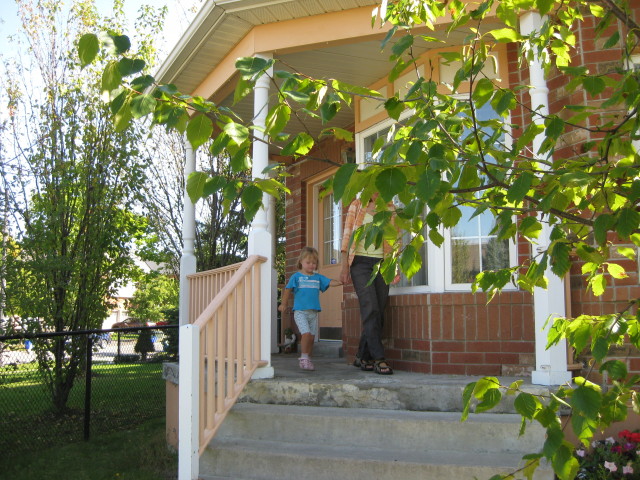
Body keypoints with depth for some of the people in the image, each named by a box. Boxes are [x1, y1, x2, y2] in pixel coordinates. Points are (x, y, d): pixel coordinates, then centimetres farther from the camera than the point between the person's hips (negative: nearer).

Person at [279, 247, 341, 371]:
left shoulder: (318, 277, 12)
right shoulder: (296, 276, 2)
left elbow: (330, 282, 2)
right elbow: (288, 290, 6)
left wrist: (341, 281, -15)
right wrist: (284, 304, 7)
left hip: (313, 312, 4)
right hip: (300, 311, -4)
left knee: (312, 337, 6)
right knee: (306, 333, -18)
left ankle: (308, 359, 18)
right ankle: (303, 358, -7)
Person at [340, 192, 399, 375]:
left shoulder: (390, 209, 13)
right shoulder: (356, 206, 7)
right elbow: (347, 235, 3)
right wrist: (345, 266, -4)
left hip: (382, 263, 3)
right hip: (360, 262, -3)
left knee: (378, 312, 0)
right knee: (370, 308, -15)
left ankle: (362, 357, 12)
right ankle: (378, 358, -15)